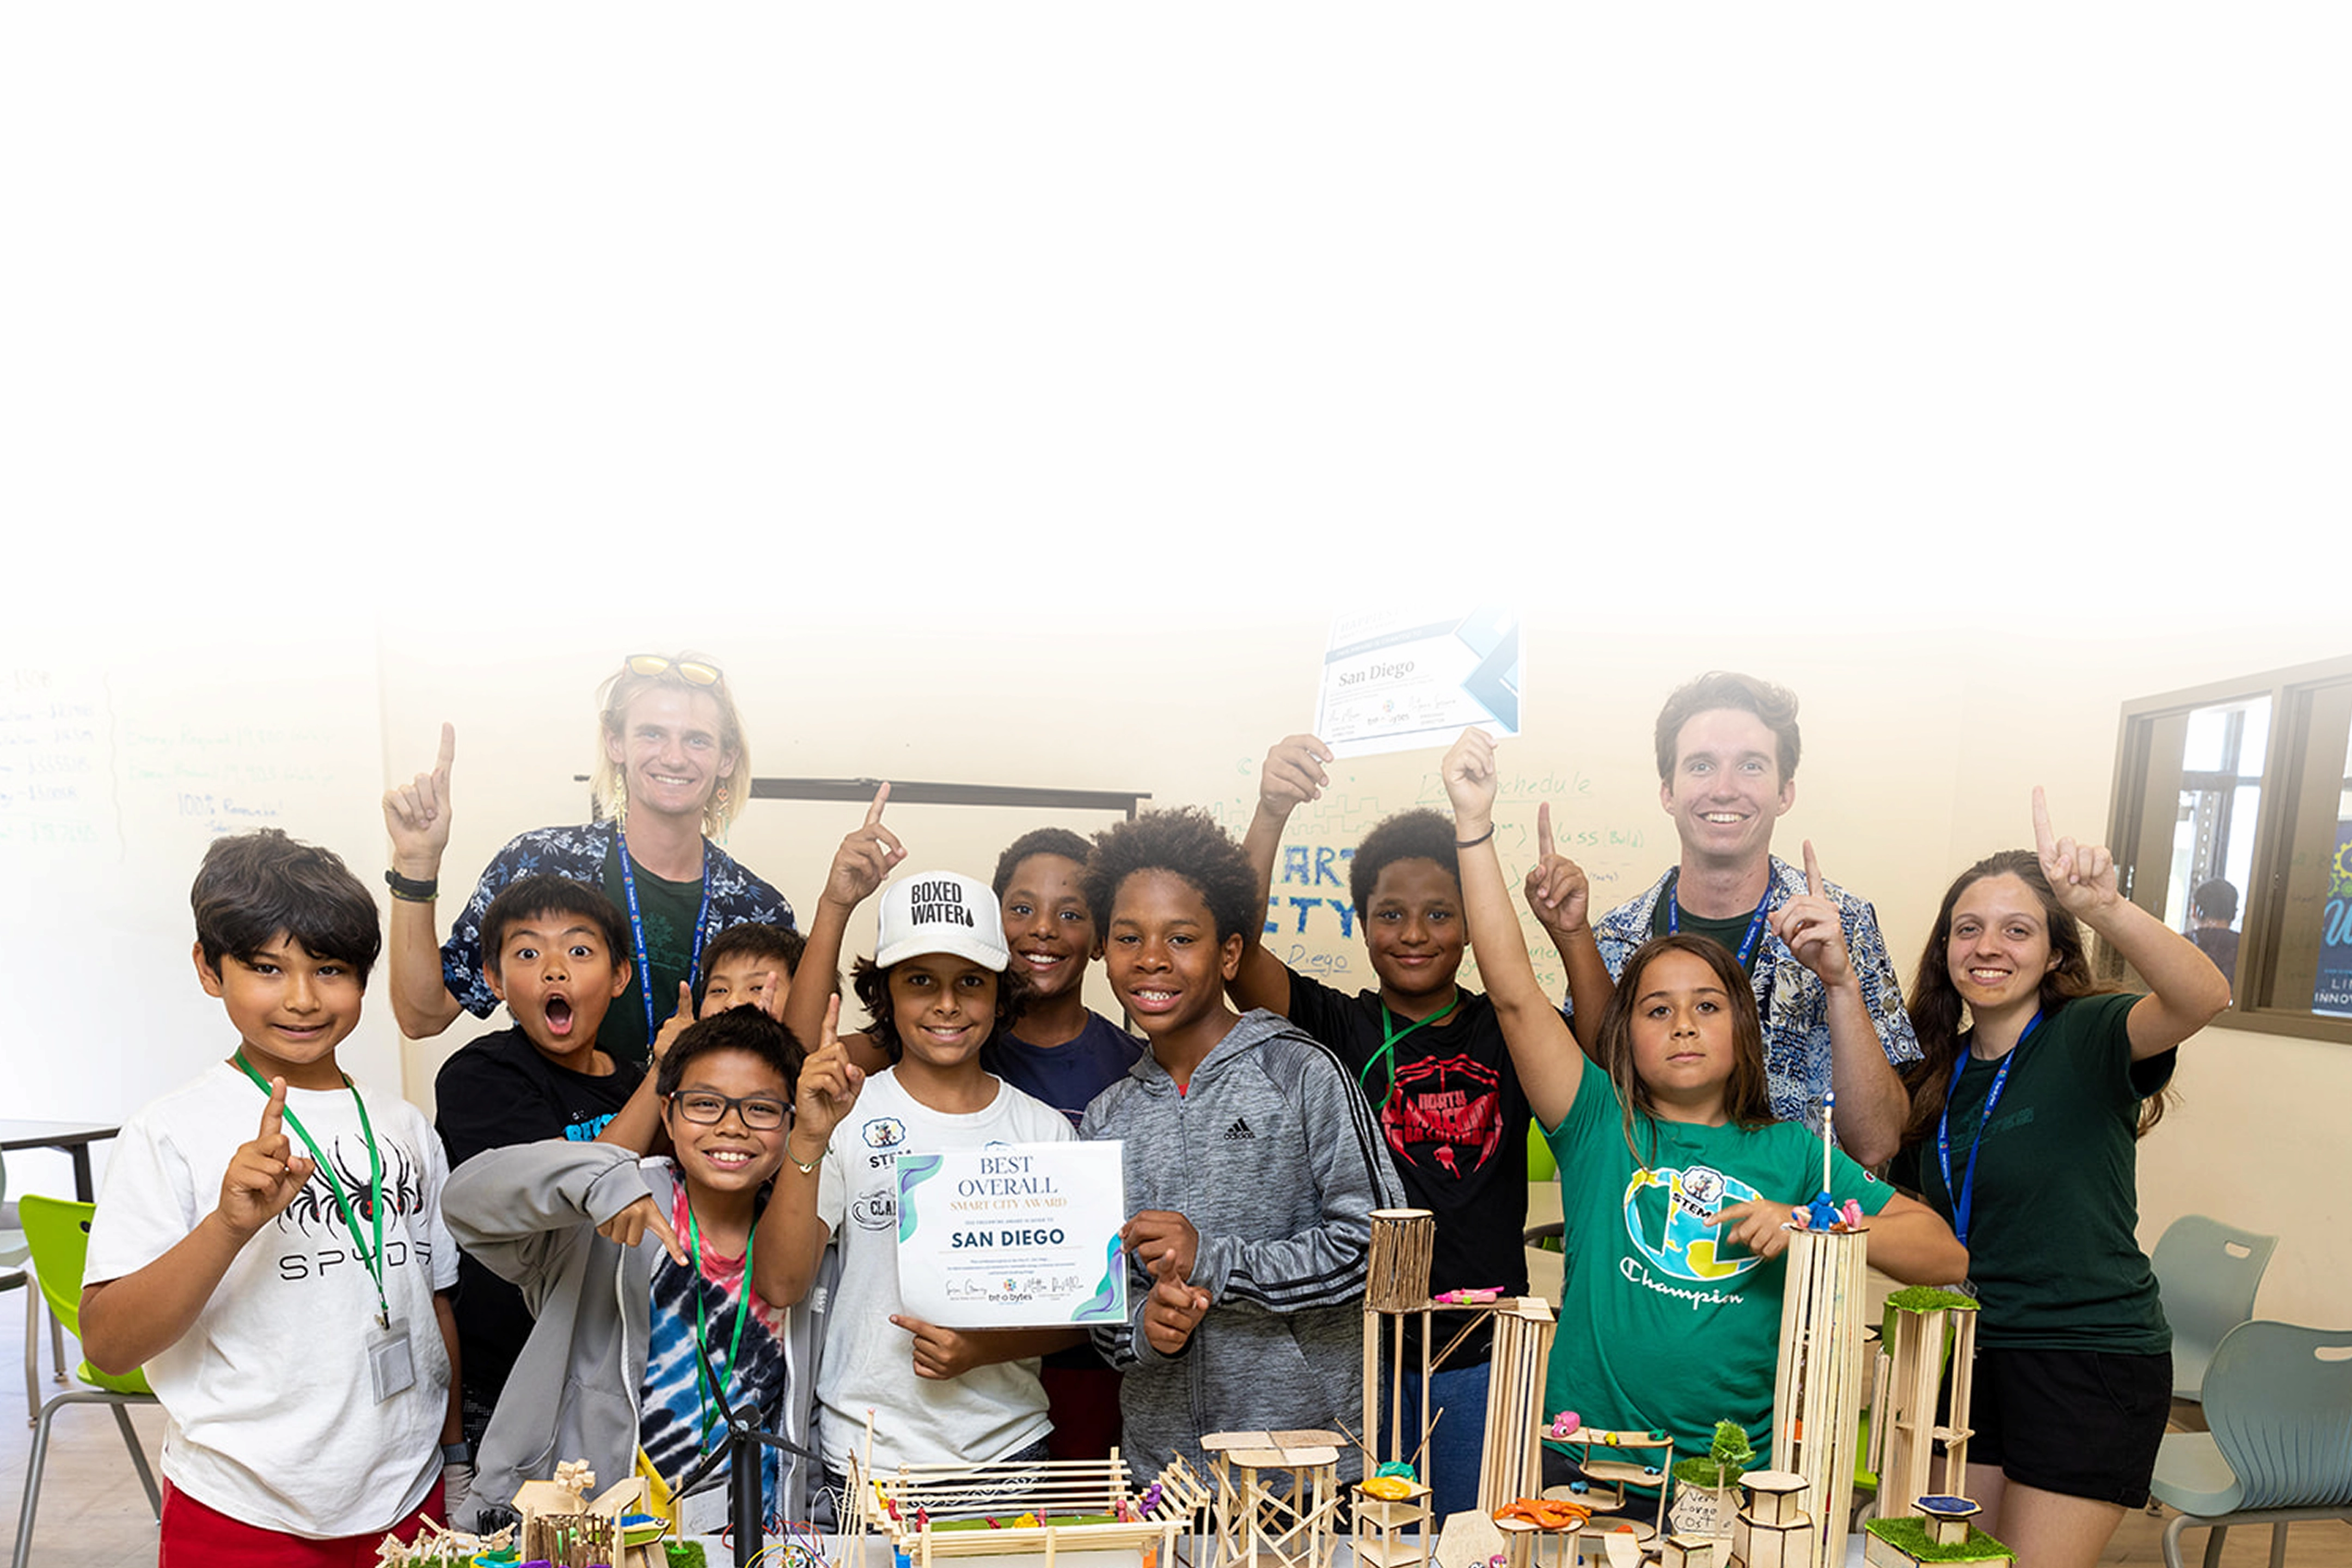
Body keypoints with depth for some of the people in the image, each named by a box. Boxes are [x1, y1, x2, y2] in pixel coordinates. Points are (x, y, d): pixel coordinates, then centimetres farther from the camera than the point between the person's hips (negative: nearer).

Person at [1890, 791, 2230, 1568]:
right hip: (1968, 1355, 6)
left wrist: (2104, 906, -51)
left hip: (2090, 1363, -6)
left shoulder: (2087, 1039, -12)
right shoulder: (1940, 1072, 6)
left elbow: (2203, 996, -34)